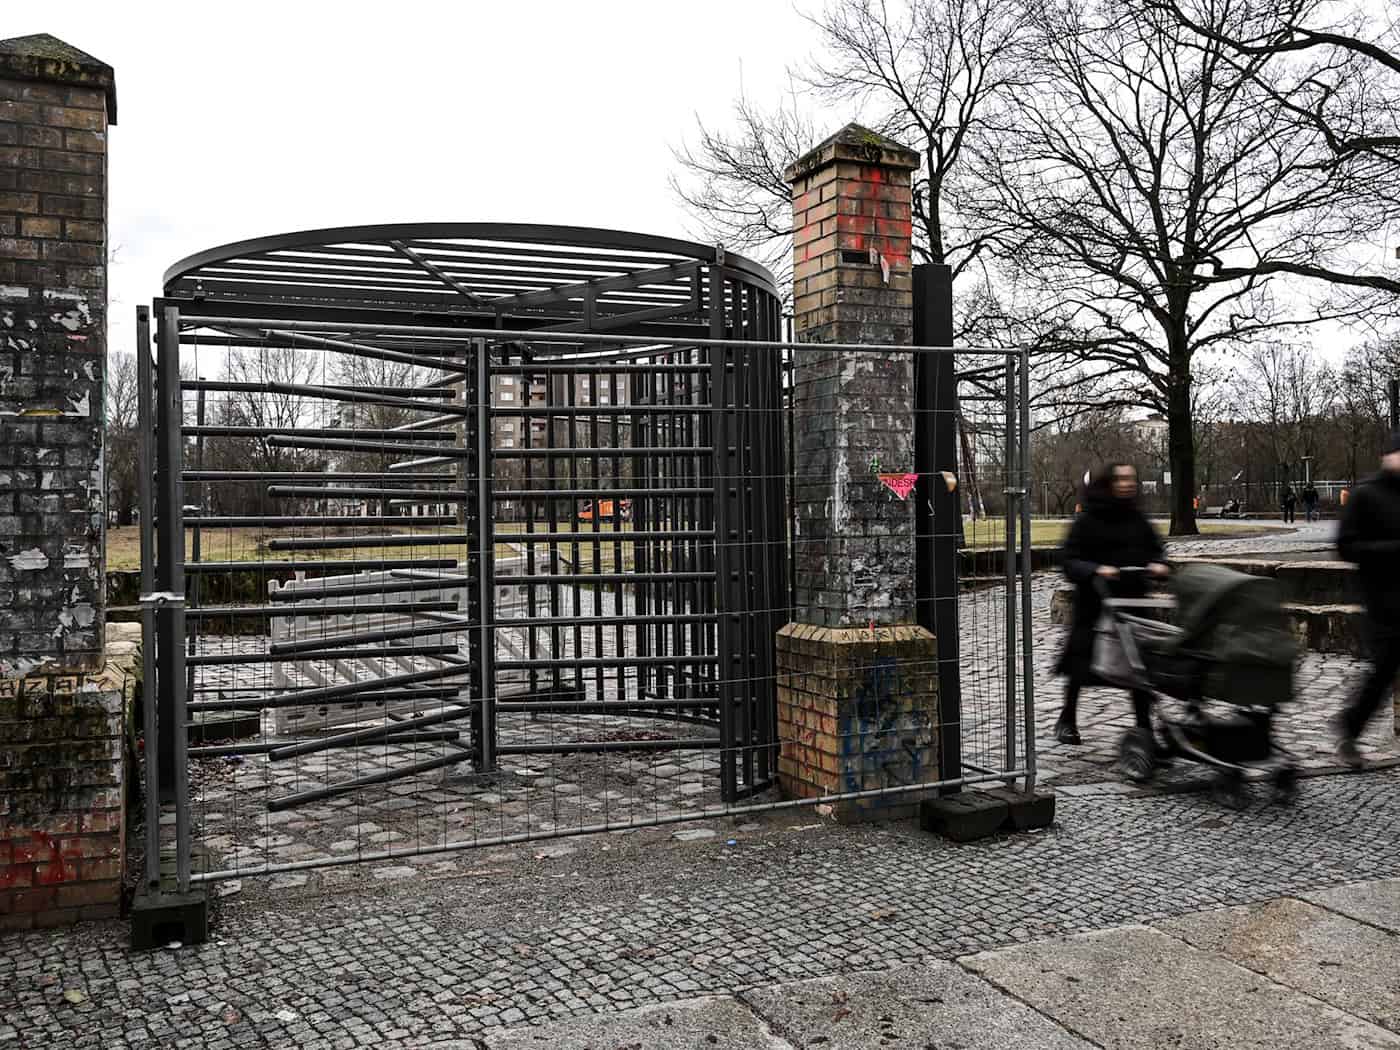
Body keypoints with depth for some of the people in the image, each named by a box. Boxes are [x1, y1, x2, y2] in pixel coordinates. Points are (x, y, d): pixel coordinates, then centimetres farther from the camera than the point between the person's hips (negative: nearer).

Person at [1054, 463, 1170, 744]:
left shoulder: (1138, 519, 7)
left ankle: (1145, 724, 11)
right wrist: (1096, 570, -26)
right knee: (1081, 664, 6)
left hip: (1134, 601, 3)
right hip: (1094, 605, -3)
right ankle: (1067, 720, 26)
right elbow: (1070, 561, -10)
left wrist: (1156, 565, -6)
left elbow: (1155, 551, 16)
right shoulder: (1087, 521, -7)